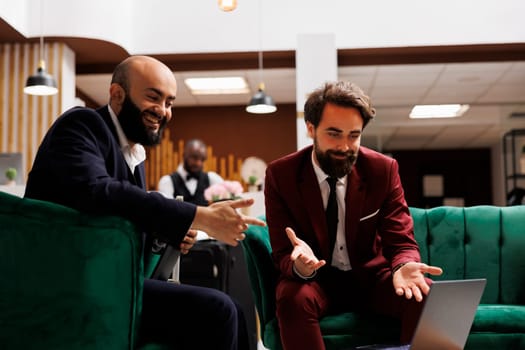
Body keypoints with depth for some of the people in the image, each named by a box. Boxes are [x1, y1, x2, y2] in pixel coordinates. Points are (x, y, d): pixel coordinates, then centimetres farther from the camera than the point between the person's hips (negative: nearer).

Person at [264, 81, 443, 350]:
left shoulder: (383, 170, -9)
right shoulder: (281, 175, -12)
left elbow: (401, 242, -8)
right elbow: (282, 256, -12)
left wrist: (403, 267, -34)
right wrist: (299, 265, -39)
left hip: (371, 276, 2)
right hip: (314, 279, -1)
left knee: (427, 295, -27)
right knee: (293, 299, -36)